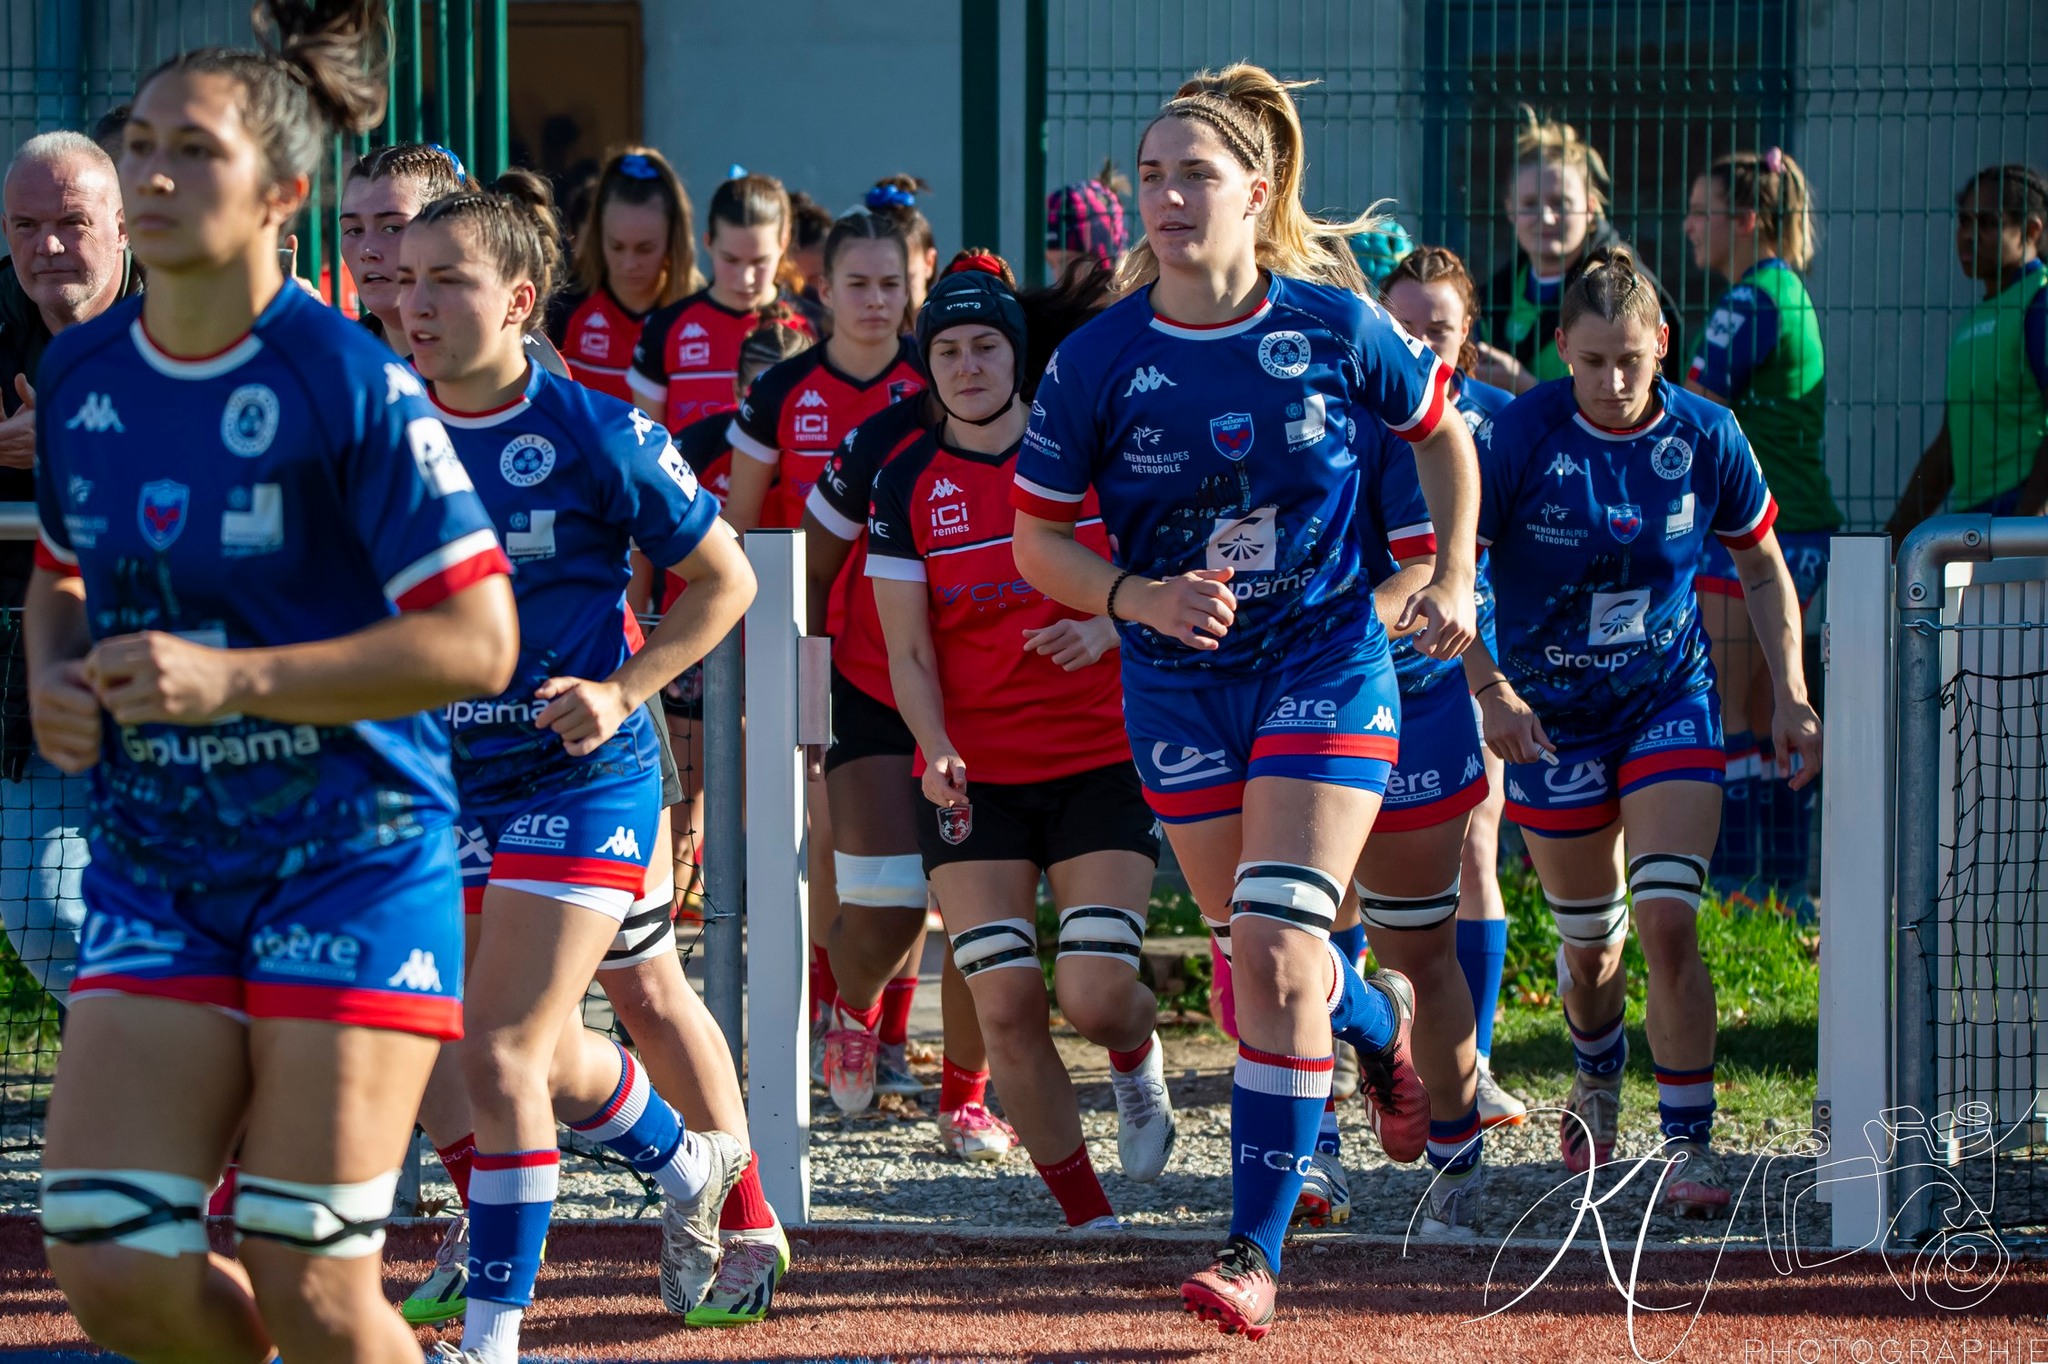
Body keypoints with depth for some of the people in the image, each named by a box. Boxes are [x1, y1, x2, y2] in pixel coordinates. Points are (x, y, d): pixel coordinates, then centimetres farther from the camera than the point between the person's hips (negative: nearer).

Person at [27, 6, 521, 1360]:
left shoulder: (353, 386, -13)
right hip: (154, 865, 5)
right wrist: (55, 677, -1)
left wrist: (232, 679, -22)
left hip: (354, 854, -5)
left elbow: (478, 640, -15)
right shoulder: (80, 374, 5)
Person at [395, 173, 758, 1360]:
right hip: (445, 771, 5)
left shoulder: (601, 437, -12)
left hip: (582, 774, -5)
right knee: (548, 1056, 15)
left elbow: (725, 581, 0)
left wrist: (622, 691, -11)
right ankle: (690, 1159, 47)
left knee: (503, 1051, -13)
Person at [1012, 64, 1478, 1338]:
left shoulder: (1335, 327, -9)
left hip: (1329, 664, -2)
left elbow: (1443, 432, 10)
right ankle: (1382, 1021, 49)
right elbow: (1037, 539, -2)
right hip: (1179, 679, 2)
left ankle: (1257, 1250, -12)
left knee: (1275, 954, -15)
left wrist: (1455, 581, 1)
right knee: (1258, 952, 12)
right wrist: (1137, 595, -19)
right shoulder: (1098, 361, -9)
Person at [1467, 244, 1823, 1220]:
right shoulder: (1522, 436, -16)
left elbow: (1761, 563, 6)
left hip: (1670, 705, 0)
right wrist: (1488, 688, -20)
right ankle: (1597, 1077, 42)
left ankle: (1689, 1143, -9)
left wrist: (1789, 695, 0)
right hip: (1550, 718, 0)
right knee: (1588, 937, 10)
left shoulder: (1705, 436, -9)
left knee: (1667, 921, -15)